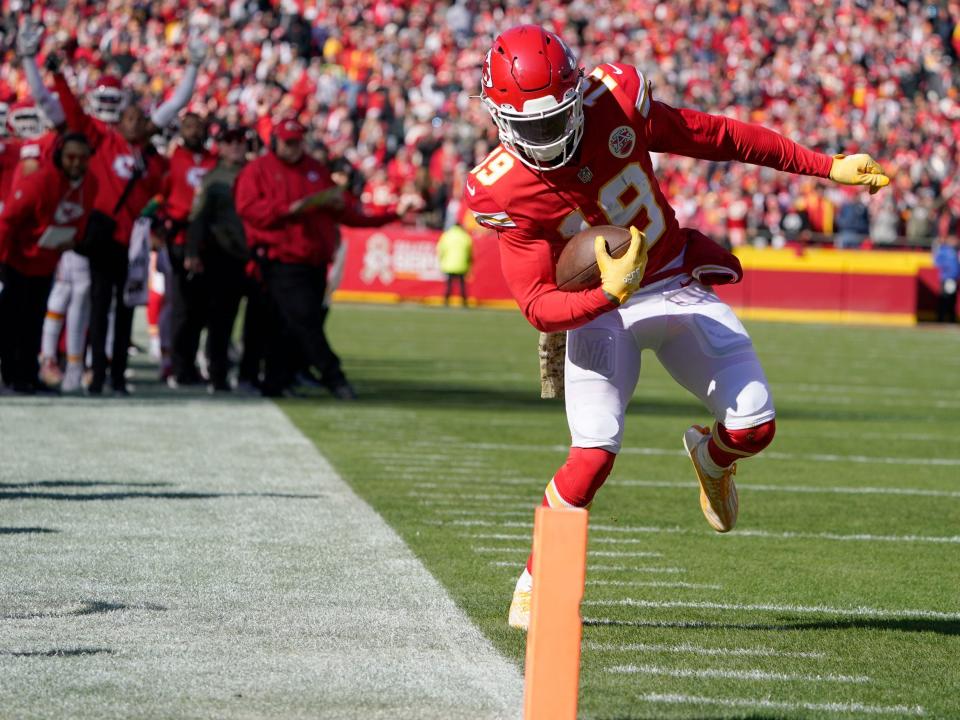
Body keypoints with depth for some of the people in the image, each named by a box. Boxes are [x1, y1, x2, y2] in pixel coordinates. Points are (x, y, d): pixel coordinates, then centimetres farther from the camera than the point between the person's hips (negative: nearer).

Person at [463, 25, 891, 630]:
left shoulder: (617, 106, -16)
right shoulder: (509, 192, -20)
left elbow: (718, 138, -3)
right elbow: (538, 307, -22)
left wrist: (826, 167, 0)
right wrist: (609, 295, -41)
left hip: (679, 286, 3)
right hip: (599, 309, -3)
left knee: (754, 427, -6)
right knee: (595, 454, -19)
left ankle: (712, 455, 33)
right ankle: (535, 580, 3)